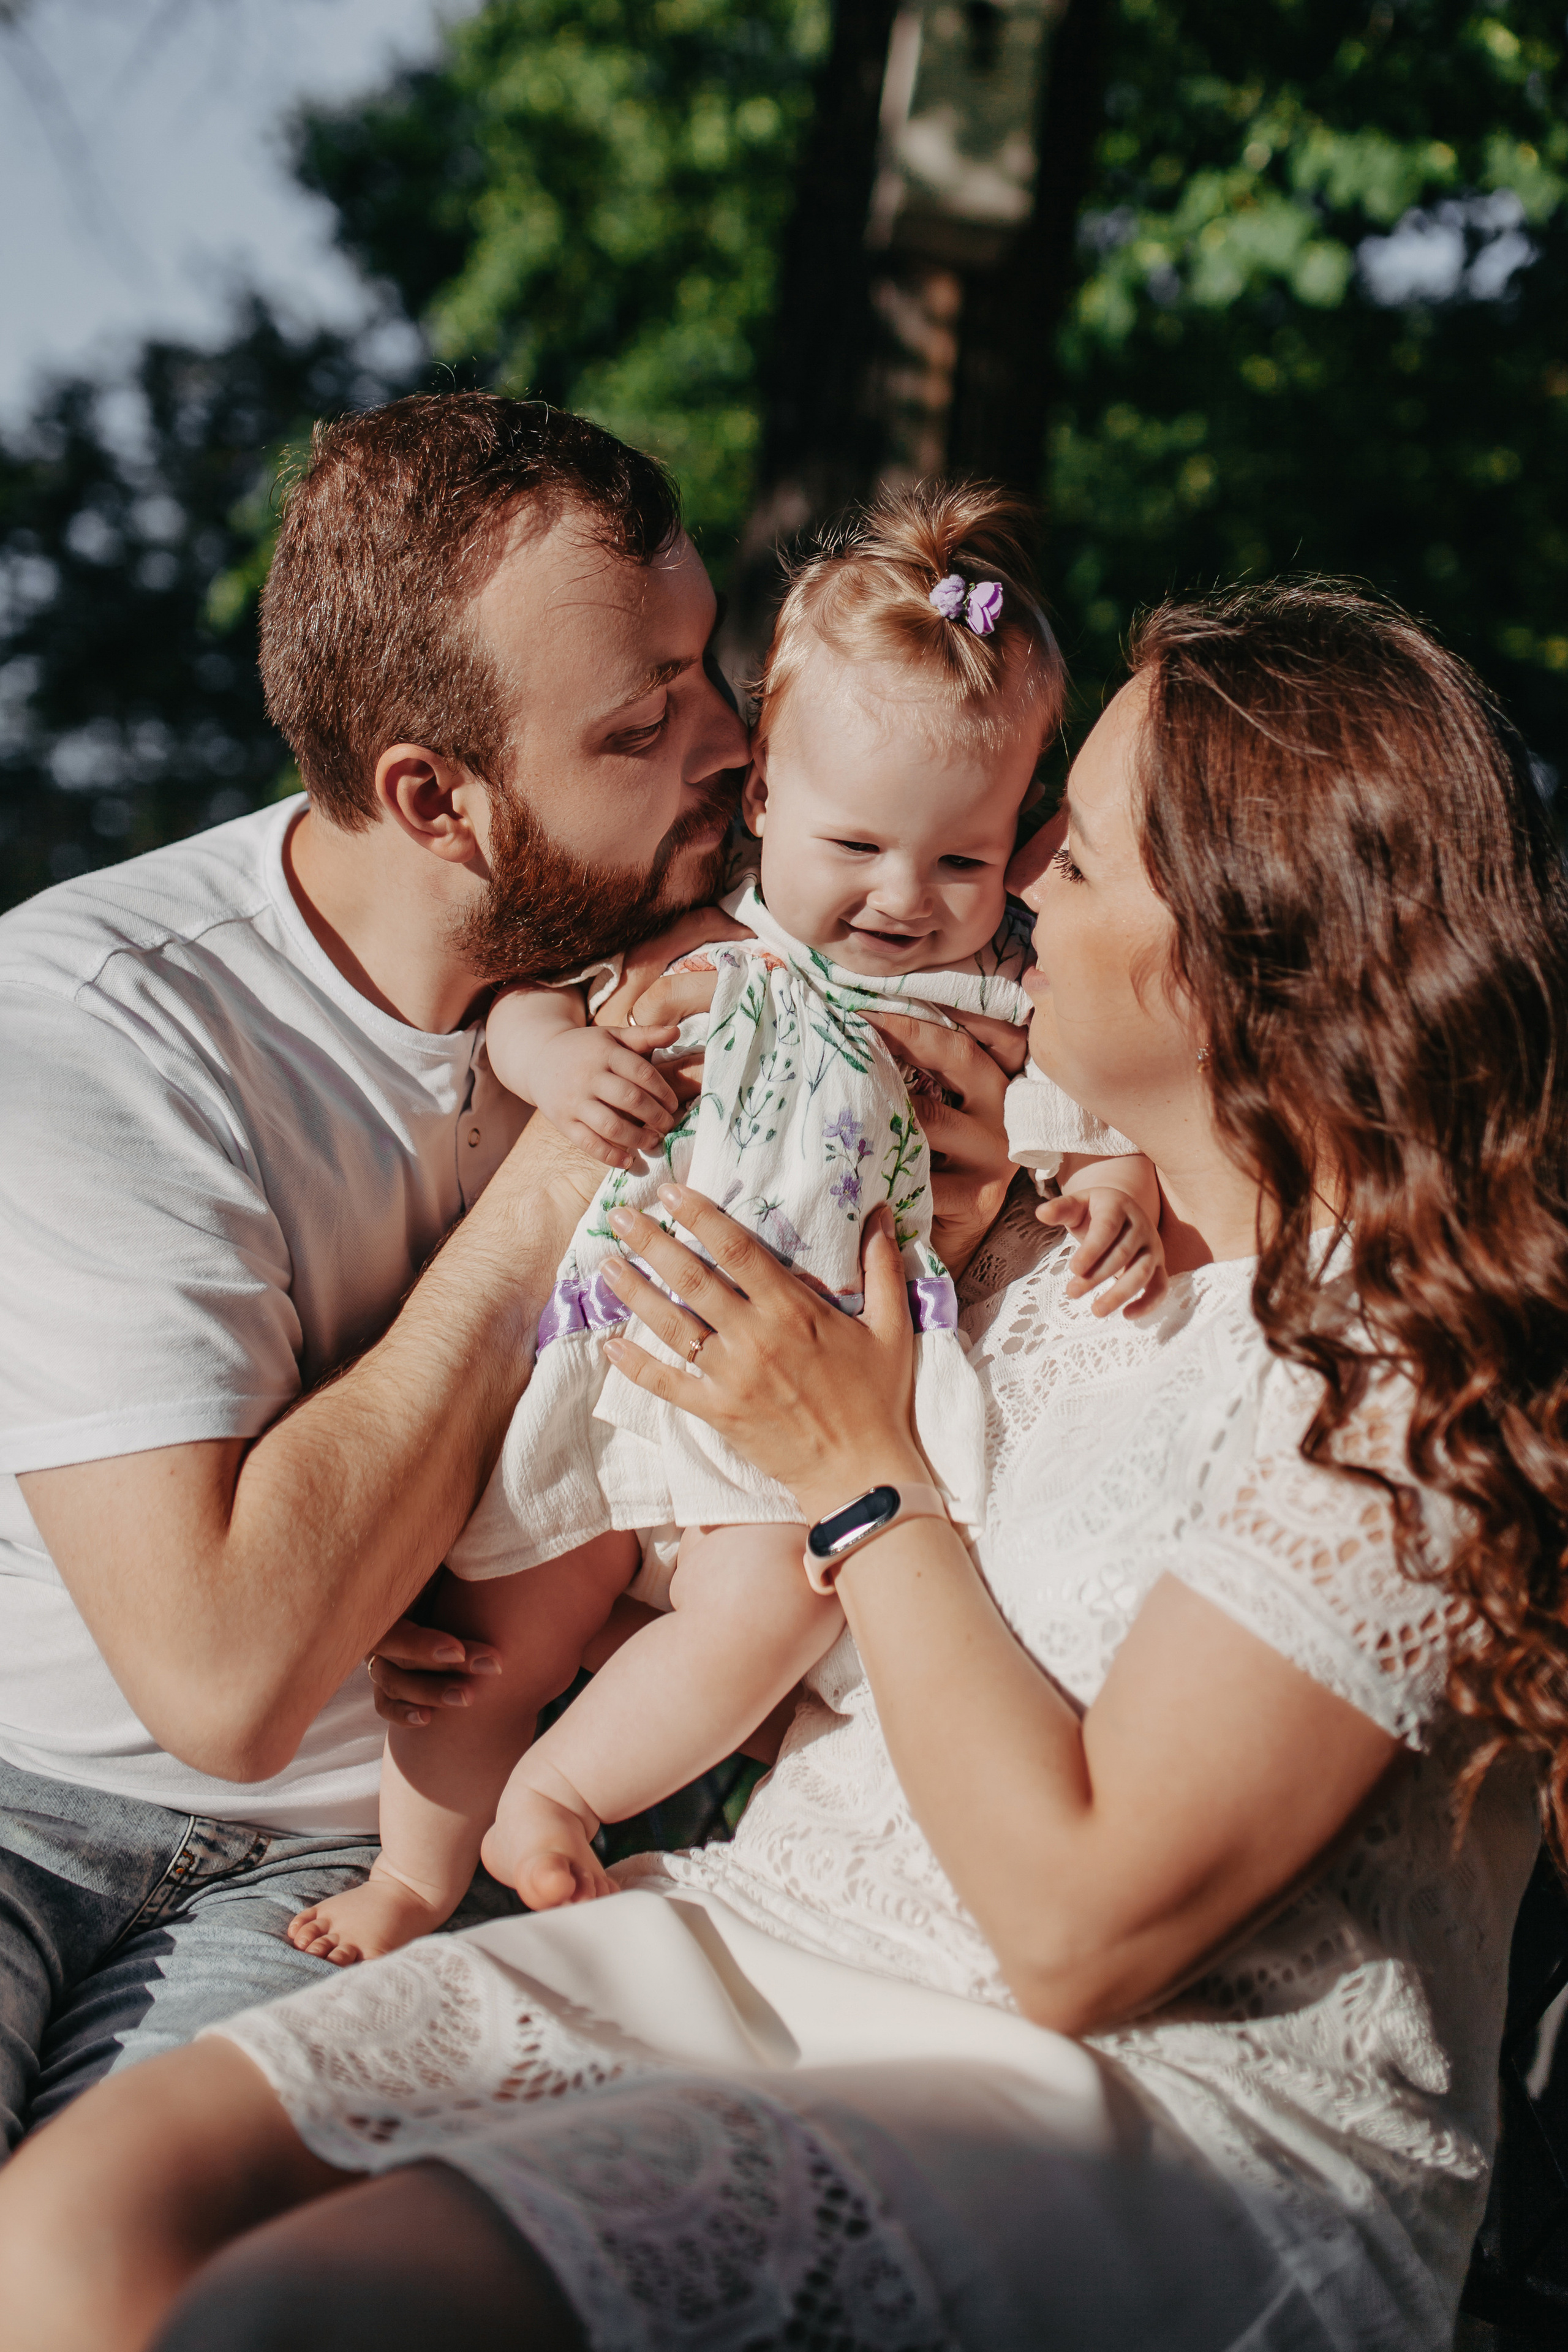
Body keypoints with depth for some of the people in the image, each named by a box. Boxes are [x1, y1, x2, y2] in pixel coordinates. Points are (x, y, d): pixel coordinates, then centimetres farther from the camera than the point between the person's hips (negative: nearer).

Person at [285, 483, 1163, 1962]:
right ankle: (414, 1878, 27)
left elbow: (1081, 1119, 5)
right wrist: (557, 1052, -14)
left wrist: (1120, 1183, -17)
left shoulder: (995, 1002, 1)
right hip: (617, 1372, 1)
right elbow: (523, 1000, 8)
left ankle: (553, 1793, 0)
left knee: (773, 1600, -25)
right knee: (498, 1611, 1)